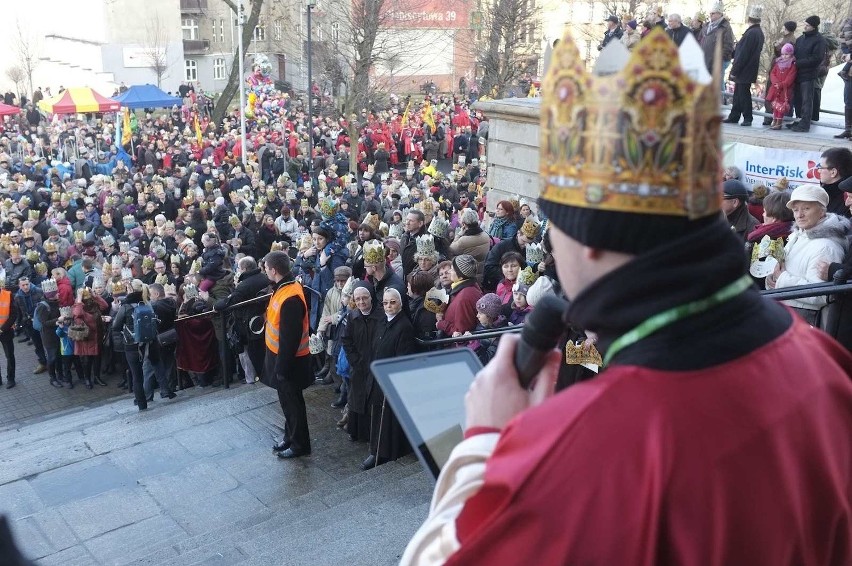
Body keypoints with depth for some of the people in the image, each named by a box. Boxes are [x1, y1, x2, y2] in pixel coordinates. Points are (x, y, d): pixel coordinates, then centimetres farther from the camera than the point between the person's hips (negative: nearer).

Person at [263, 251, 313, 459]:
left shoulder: (290, 298, -29)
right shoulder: (285, 286, 1)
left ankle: (300, 444, 21)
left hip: (288, 360, -9)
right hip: (280, 355, 9)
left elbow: (290, 337, -26)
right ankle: (290, 437, 37)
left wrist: (282, 366, -21)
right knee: (287, 400, 22)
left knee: (292, 402, 6)